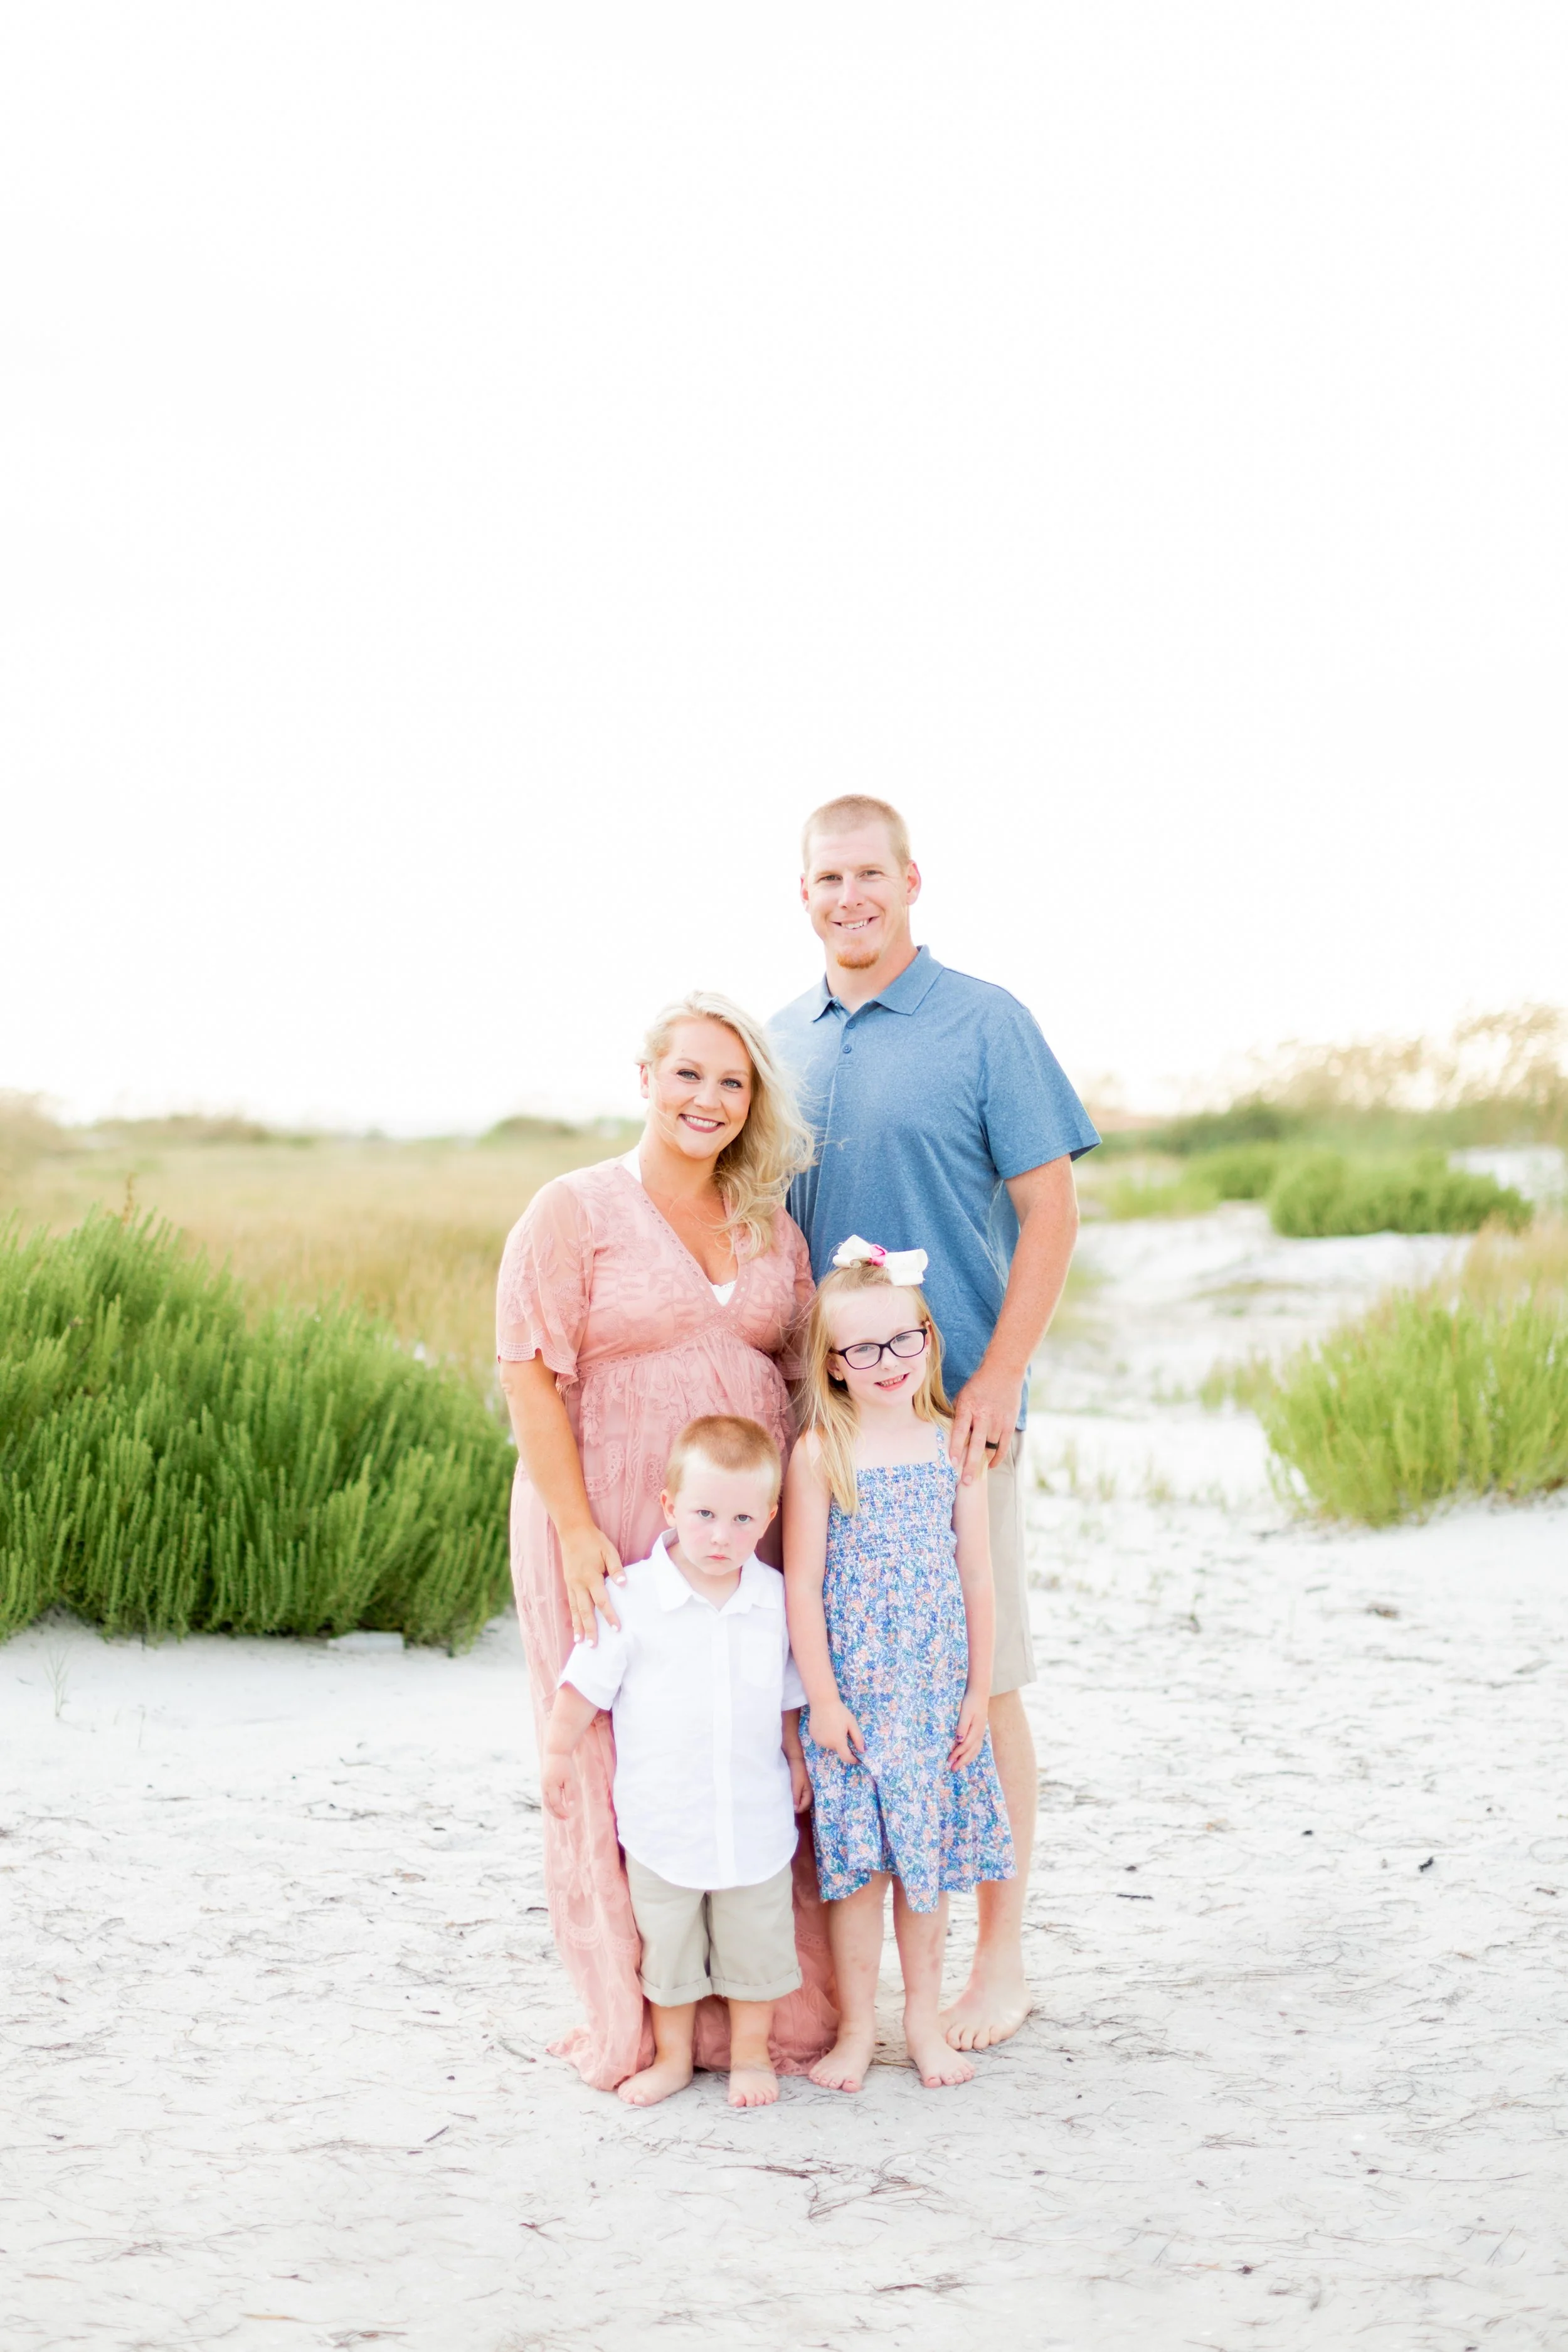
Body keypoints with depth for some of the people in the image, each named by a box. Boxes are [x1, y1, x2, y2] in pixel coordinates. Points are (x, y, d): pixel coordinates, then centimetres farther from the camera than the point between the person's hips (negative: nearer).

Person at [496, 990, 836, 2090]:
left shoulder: (771, 1225, 11)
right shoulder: (575, 1211, -4)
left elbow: (801, 1371, 16)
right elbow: (530, 1372, -9)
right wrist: (578, 1529, -15)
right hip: (610, 1532, -4)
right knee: (625, 1770, 1)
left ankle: (773, 2005, 18)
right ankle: (640, 2023, 12)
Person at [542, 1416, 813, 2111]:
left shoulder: (774, 1598, -2)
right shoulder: (632, 1598, -12)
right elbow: (585, 1682, -7)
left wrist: (796, 1758, 14)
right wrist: (557, 1753, -9)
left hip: (755, 1816, 2)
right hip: (662, 1813, -2)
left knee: (755, 1941, 12)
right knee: (666, 1943, 12)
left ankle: (751, 2053, 29)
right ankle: (672, 2056, 29)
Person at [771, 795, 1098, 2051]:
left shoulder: (984, 1023, -2)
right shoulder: (780, 1043, 12)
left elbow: (1050, 1208, -6)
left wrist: (998, 1378, -15)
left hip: (953, 1410, -4)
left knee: (979, 1683, 1)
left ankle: (1000, 1956, 12)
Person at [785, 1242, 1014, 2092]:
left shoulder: (952, 1445, 2)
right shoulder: (821, 1453, -7)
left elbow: (977, 1577, 5)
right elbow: (801, 1582, -7)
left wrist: (979, 1689, 3)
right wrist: (822, 1696, -9)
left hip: (937, 1693, 3)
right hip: (853, 1693, -3)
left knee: (928, 1857, 10)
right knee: (858, 1862, 2)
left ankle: (924, 2020, 23)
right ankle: (855, 2028, 15)